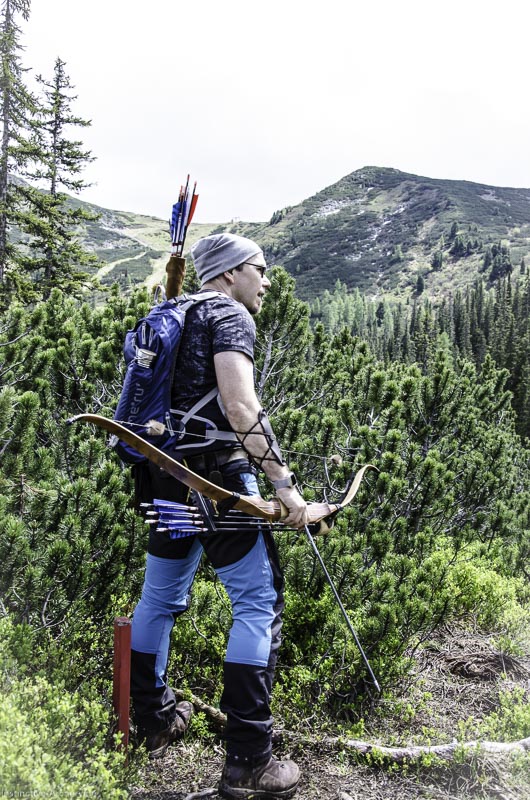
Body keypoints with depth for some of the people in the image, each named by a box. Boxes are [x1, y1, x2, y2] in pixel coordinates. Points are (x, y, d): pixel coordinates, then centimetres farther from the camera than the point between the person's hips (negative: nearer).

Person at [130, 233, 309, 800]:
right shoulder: (229, 314, -6)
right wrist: (284, 482, -20)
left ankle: (152, 720, 34)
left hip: (163, 475, 9)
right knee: (259, 602, -4)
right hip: (216, 474, -9)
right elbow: (239, 405, -20)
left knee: (160, 595, 18)